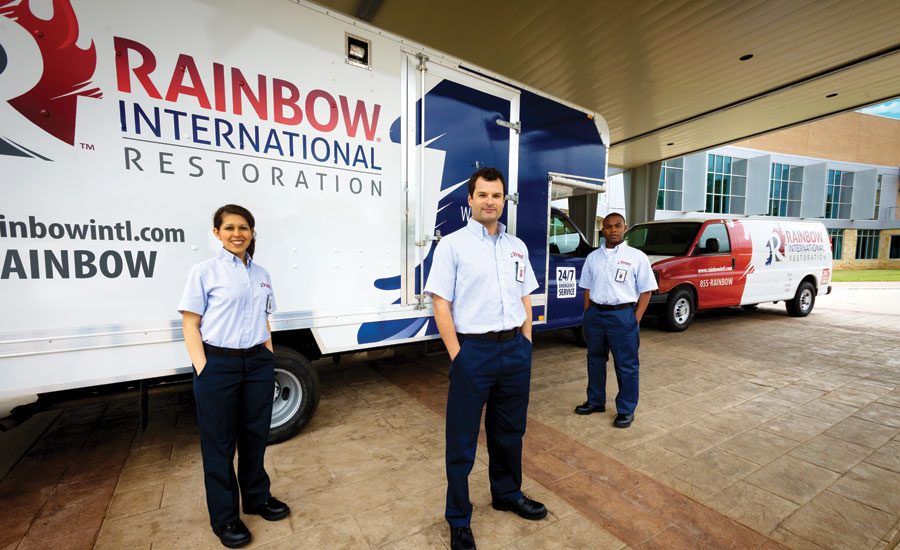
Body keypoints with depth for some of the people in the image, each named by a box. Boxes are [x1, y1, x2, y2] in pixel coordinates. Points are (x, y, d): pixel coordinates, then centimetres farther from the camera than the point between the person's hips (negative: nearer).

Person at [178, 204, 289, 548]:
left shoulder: (261, 274, 9)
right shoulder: (204, 272, -4)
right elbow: (190, 325, -5)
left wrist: (269, 360, 10)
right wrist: (203, 370, -12)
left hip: (258, 363, 4)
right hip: (219, 365, -4)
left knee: (255, 435, 15)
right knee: (219, 442, 10)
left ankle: (257, 497, 36)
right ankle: (224, 518, 29)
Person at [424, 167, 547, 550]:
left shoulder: (517, 246, 10)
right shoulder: (452, 245, -7)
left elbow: (525, 300, 14)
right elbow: (441, 305, -10)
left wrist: (526, 345, 8)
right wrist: (458, 356, -12)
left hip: (516, 349, 6)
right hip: (473, 351, -5)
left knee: (509, 431, 22)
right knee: (462, 440, 9)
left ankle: (508, 494, 46)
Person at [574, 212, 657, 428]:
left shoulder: (637, 257, -3)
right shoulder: (593, 257, 8)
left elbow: (646, 291, -3)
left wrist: (635, 319, -9)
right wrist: (588, 314, 6)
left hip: (623, 315, -4)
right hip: (595, 314, 4)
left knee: (626, 365, 6)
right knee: (595, 360, 15)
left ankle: (626, 410, 23)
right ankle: (595, 401, 33)